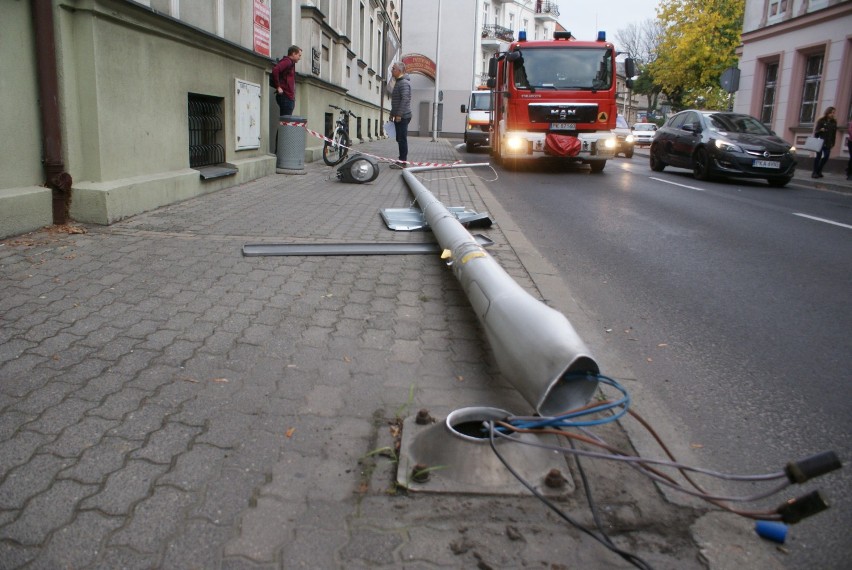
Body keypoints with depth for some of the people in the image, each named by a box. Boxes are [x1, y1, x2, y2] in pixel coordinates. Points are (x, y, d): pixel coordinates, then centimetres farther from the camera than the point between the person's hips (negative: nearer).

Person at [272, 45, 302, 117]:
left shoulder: (291, 63, 23)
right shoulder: (287, 61, -6)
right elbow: (275, 70, -23)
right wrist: (278, 86, -19)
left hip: (289, 97, 10)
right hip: (285, 97, -10)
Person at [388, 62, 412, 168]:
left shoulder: (404, 83, -12)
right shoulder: (398, 82, 20)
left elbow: (405, 99, -22)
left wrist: (399, 114, -24)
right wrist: (392, 114, 25)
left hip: (402, 116, -10)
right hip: (399, 116, 10)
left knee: (402, 139, -9)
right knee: (400, 139, 11)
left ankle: (402, 162, -7)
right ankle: (402, 161, 15)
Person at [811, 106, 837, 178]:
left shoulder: (834, 122, 11)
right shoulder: (821, 121, 0)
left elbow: (834, 134, 10)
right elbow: (816, 131, -2)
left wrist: (832, 143, 5)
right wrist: (820, 130, -21)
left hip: (828, 144, 4)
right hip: (820, 142, -4)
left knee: (826, 157, -1)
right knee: (818, 156, -4)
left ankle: (819, 171, 13)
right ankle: (814, 172, -1)